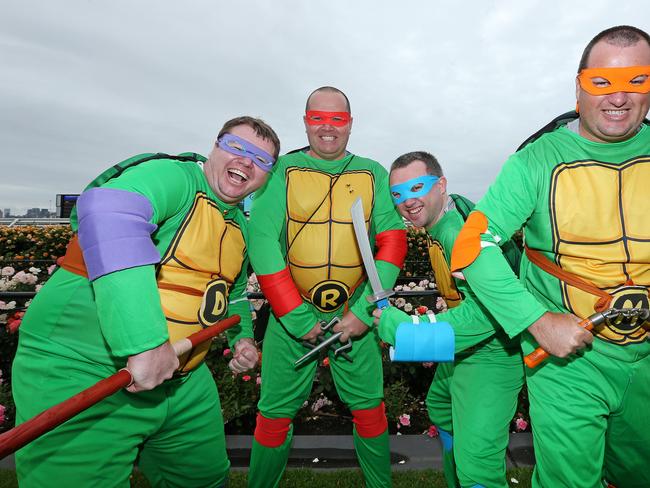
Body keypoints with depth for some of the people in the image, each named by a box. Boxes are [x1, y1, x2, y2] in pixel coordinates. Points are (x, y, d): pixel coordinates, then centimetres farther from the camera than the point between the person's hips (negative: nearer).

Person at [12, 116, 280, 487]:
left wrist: (243, 336, 11)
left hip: (180, 376, 9)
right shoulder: (173, 175, -15)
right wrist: (146, 342, -41)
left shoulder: (241, 227, 12)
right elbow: (108, 215, -36)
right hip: (83, 372, -8)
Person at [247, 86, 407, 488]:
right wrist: (297, 318, -14)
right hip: (292, 313, -1)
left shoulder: (373, 174, 4)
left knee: (369, 406, 10)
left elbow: (393, 240, -3)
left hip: (356, 313, 2)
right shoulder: (283, 171, -2)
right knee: (276, 411, 8)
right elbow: (262, 241, -9)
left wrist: (365, 311, -12)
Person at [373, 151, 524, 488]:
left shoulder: (460, 234, -29)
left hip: (491, 353, -11)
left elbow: (484, 310, -37)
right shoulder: (440, 222, 2)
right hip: (463, 348, 11)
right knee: (440, 407, 29)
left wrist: (403, 327, -34)